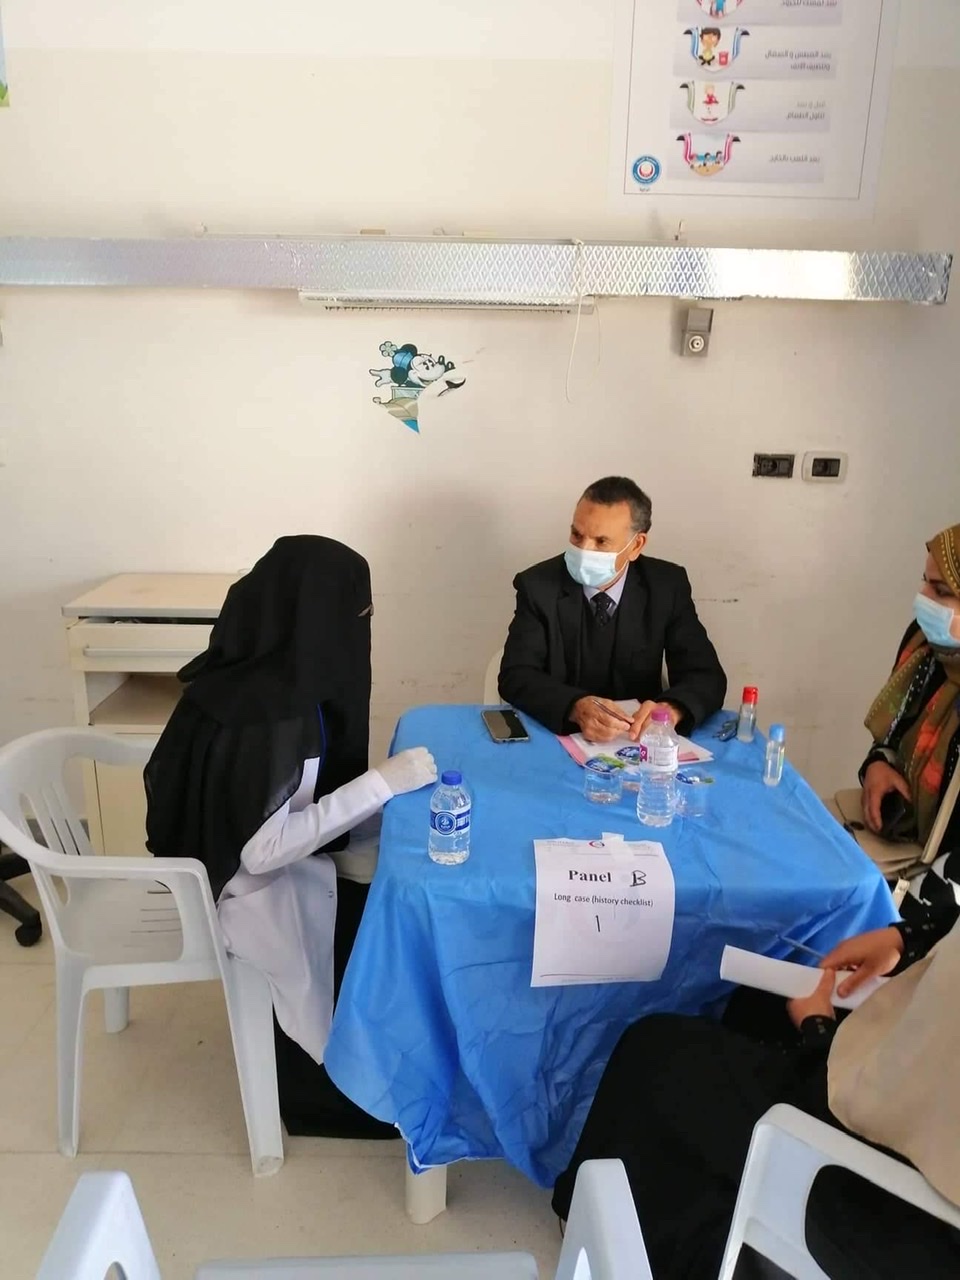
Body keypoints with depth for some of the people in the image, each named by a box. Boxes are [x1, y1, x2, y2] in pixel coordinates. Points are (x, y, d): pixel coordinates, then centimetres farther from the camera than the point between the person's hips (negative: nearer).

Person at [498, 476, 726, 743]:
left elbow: (707, 677, -8)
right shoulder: (538, 586, -8)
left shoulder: (667, 586, -5)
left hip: (638, 741, 1)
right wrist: (577, 708, -34)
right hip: (556, 736, -1)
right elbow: (516, 676, -15)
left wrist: (671, 709, -30)